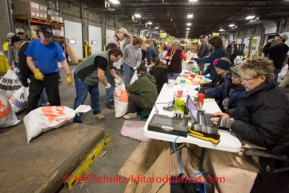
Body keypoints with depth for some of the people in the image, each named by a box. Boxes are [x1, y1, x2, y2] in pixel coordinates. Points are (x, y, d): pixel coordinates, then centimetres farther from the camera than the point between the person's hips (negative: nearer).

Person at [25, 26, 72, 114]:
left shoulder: (55, 46, -11)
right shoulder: (33, 44, -4)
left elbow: (64, 61, -13)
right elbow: (29, 59, 0)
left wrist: (68, 75, -23)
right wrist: (35, 71, -17)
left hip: (52, 76, -2)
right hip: (37, 75, 2)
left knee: (54, 99, 6)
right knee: (32, 99, 12)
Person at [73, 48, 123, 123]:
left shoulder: (108, 59, 3)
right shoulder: (103, 58, -29)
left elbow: (111, 69, 22)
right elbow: (100, 75, -31)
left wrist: (117, 78, 14)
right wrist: (106, 84, -15)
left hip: (91, 78, 10)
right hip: (82, 77, -10)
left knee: (95, 95, 14)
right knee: (81, 98, -9)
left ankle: (97, 113, 30)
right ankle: (76, 121, -4)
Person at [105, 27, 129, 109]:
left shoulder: (117, 42, 17)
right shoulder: (112, 42, -14)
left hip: (117, 67, 10)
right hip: (112, 67, -10)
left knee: (115, 84, 14)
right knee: (111, 84, -5)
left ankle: (113, 99, 25)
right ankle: (108, 101, 5)